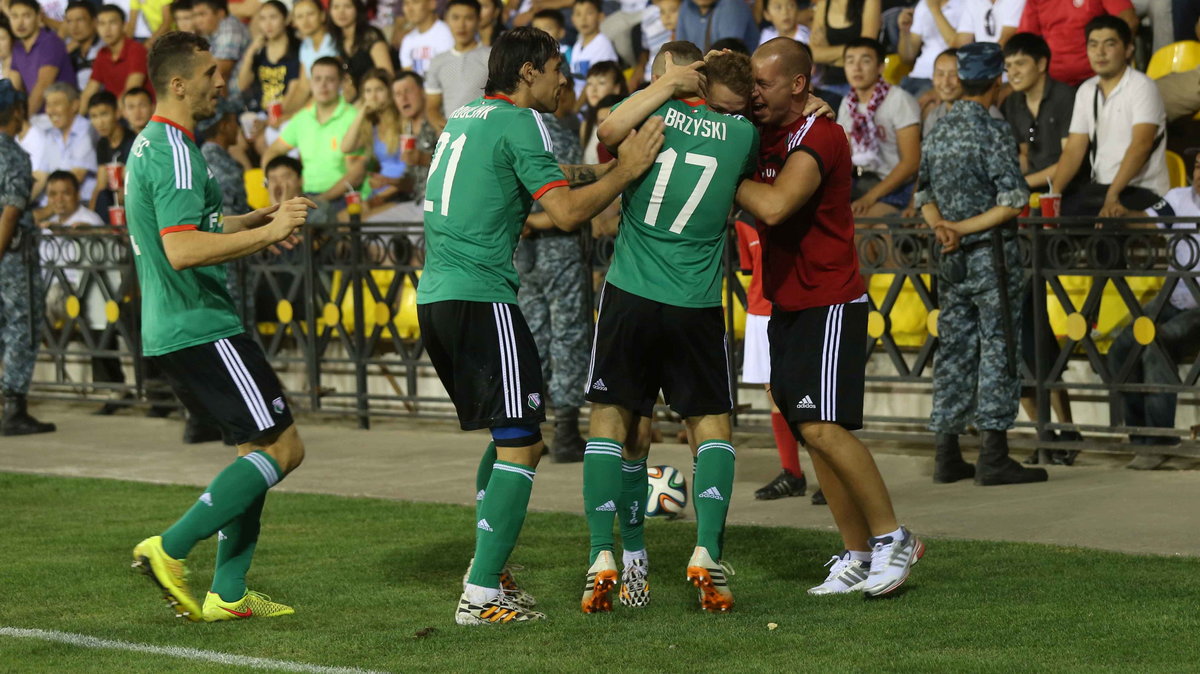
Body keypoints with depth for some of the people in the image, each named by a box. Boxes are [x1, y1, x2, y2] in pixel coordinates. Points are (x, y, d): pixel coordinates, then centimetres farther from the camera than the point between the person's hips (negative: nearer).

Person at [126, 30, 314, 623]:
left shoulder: (149, 146, 16)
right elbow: (182, 251, -29)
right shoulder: (174, 152, -17)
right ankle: (169, 551, -10)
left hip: (170, 330, 10)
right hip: (201, 328, -10)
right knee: (282, 447, -8)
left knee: (258, 449, 14)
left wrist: (258, 219, 22)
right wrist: (267, 233, -24)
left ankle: (227, 594, 11)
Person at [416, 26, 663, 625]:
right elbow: (567, 212, -14)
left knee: (510, 435, 21)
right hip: (482, 297, -9)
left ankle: (487, 572, 21)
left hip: (434, 297, 9)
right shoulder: (518, 122, -7)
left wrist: (598, 170, 29)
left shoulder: (464, 119, 20)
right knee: (520, 443, -7)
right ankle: (481, 596, -13)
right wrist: (627, 170, -5)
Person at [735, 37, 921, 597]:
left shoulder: (819, 139, -16)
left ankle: (891, 537, -4)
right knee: (811, 433, 5)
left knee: (822, 427, -17)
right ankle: (858, 556, 9)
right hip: (786, 307, 9)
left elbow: (773, 207, -28)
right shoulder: (762, 136, 10)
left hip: (830, 305, -8)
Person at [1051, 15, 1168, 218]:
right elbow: (1073, 150, 9)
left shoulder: (1141, 87, -9)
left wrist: (1112, 196, -31)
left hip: (1143, 192, -6)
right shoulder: (1086, 91, 12)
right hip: (1099, 187, 6)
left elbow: (1141, 145, -20)